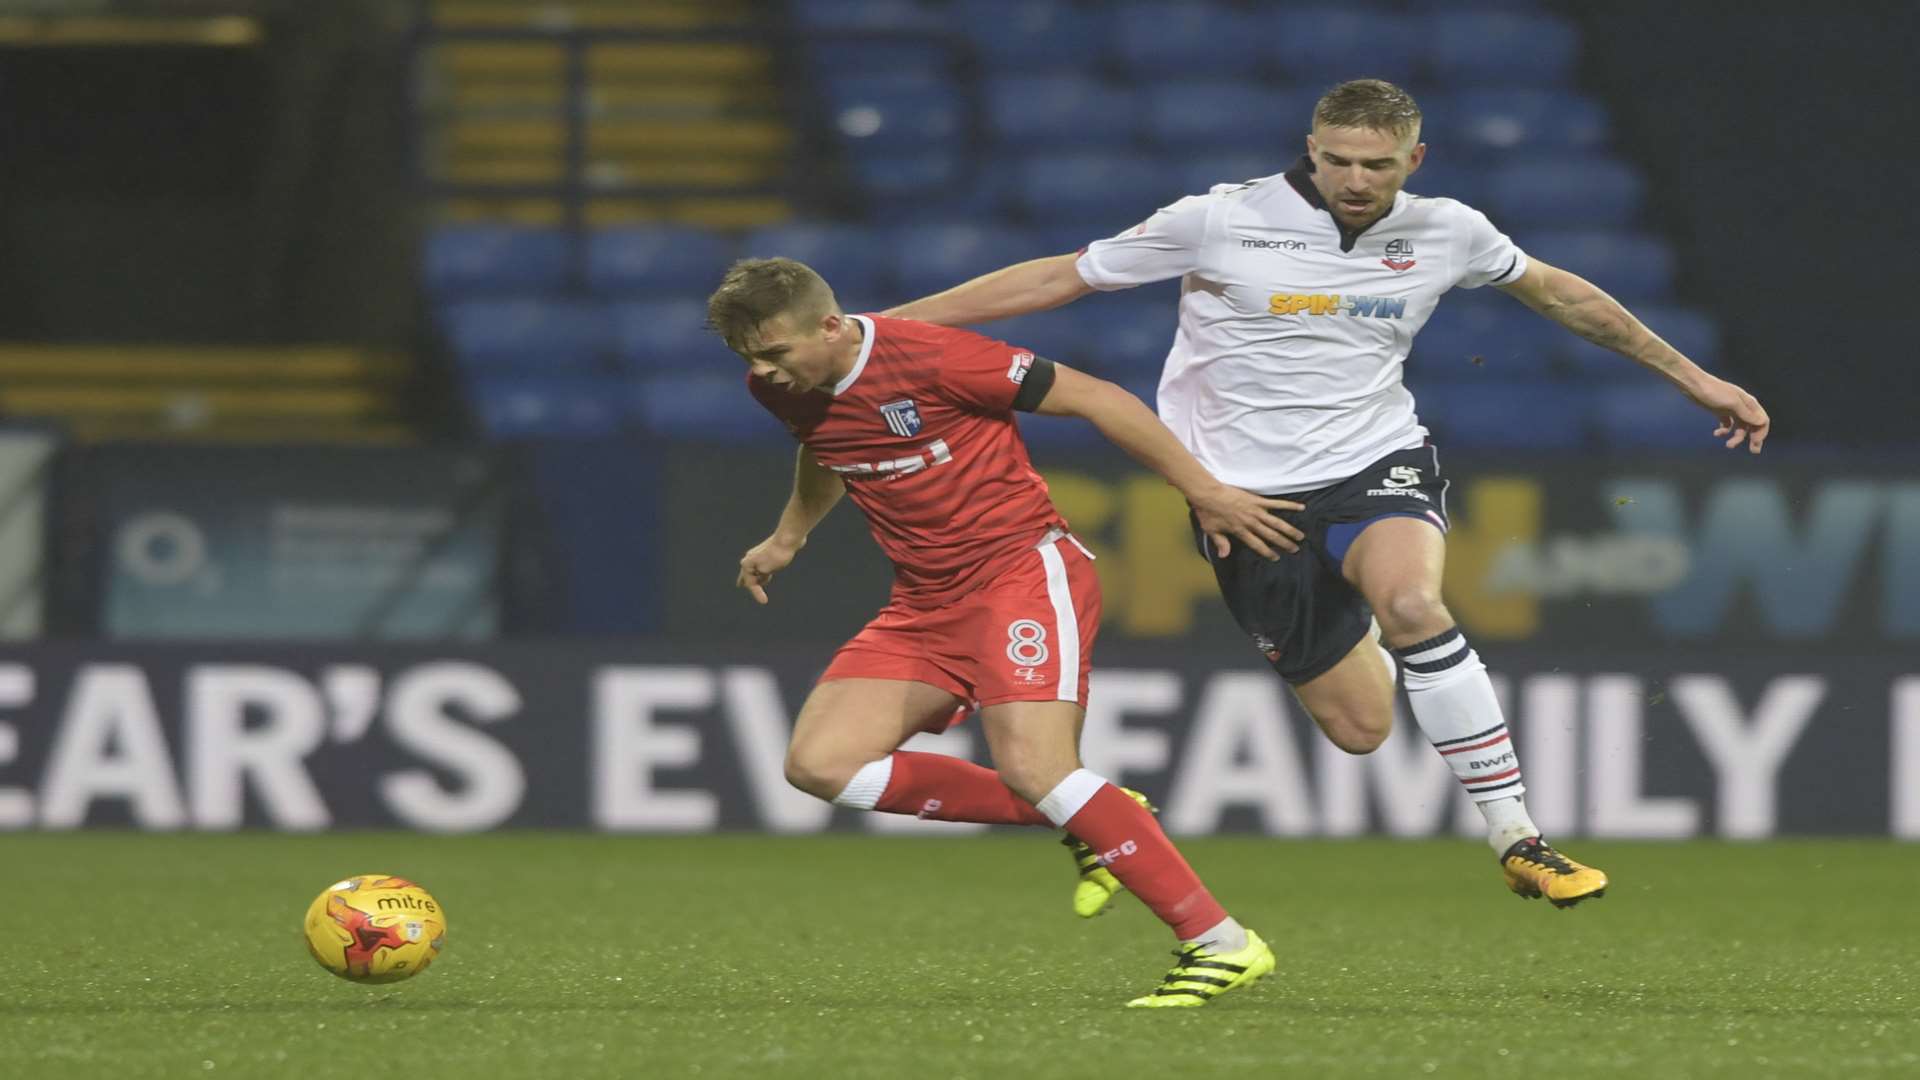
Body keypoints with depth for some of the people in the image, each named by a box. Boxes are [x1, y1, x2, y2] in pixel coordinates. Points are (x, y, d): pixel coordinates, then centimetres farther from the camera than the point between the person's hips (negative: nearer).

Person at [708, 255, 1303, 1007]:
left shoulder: (930, 359, -20)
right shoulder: (781, 389, 2)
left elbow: (1092, 398, -13)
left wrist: (1205, 493, -10)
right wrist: (787, 538, 27)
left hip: (1023, 570, -8)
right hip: (925, 601, 8)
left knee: (1034, 767, -27)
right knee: (819, 763, -10)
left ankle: (1221, 943, -20)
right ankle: (1079, 819, -1)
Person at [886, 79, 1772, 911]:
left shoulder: (1447, 233, -1)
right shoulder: (1222, 221, -9)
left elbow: (1556, 293, 18)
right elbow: (1057, 279, -3)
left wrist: (1690, 376, 23)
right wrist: (879, 327, -5)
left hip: (1378, 464, 0)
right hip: (1251, 493, 0)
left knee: (1411, 602, -34)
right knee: (1359, 726, -3)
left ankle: (1517, 840, -28)